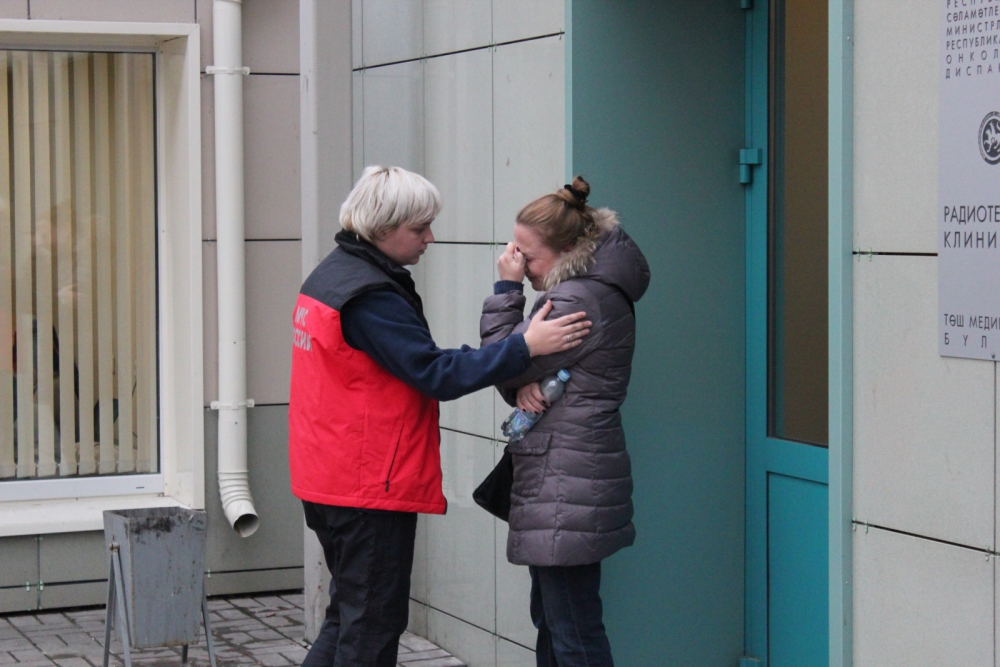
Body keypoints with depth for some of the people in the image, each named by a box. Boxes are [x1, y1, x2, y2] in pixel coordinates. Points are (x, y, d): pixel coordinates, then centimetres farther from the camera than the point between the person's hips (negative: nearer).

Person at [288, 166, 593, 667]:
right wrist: (524, 347, -25)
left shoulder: (332, 276, 12)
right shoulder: (369, 297, -20)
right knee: (371, 627, -1)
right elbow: (436, 375, -24)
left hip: (330, 478, 10)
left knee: (348, 617, 19)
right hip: (370, 490, -10)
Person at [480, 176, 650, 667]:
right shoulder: (598, 292, 15)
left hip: (566, 492, -11)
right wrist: (525, 386, -7)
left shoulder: (577, 302, -18)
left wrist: (506, 289, -7)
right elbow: (534, 368, 16)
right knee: (551, 620, 19)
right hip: (566, 484, 11)